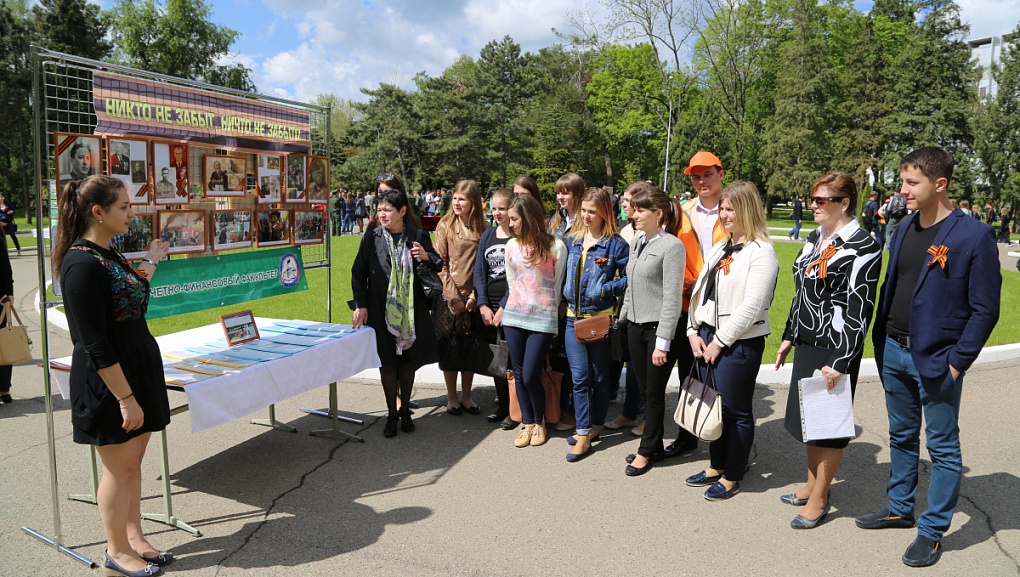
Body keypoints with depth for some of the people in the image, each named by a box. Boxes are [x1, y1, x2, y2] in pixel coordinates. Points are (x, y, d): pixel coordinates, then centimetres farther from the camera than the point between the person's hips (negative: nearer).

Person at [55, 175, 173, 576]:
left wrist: (150, 262, 20)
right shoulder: (82, 264, -21)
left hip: (138, 369, 9)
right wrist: (125, 398, -21)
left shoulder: (108, 254, 8)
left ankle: (134, 536, 31)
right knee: (119, 467, 5)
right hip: (109, 381, -9)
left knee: (133, 461, 17)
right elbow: (96, 346, -22)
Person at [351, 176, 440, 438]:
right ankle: (392, 414, 18)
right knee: (387, 363, 4)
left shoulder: (417, 237, 0)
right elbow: (358, 273, 2)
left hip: (411, 309, 1)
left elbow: (438, 265, 10)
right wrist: (361, 305, -5)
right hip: (381, 310, -1)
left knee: (408, 360, 10)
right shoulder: (373, 236, -3)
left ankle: (405, 411, 27)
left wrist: (426, 257, -12)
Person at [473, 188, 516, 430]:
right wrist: (483, 305, -1)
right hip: (489, 307, 5)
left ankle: (515, 410, 8)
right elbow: (479, 271, 9)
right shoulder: (487, 235, 11)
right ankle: (502, 405, 24)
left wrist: (504, 308, -13)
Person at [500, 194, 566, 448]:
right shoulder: (511, 246, 7)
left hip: (543, 319, -4)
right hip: (514, 317, 4)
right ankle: (527, 424, 24)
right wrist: (506, 308, 15)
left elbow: (558, 285, 2)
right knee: (519, 375, 8)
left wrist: (548, 310, 8)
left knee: (530, 377, -6)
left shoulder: (555, 246, -6)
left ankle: (539, 422, 19)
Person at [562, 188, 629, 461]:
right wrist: (566, 296, 7)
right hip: (574, 317, 4)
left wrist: (606, 289, -18)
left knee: (600, 376, 10)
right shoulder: (572, 240, 8)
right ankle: (584, 432, 6)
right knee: (579, 377, 0)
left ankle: (594, 426, 25)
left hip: (601, 318, -4)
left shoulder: (616, 244, -7)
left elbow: (628, 279, -7)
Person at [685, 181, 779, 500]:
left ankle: (731, 477, 21)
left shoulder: (761, 252, -12)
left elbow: (752, 306, -18)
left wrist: (719, 341, -14)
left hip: (739, 343, -7)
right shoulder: (719, 248, 13)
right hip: (707, 337, 8)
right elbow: (699, 291, 14)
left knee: (736, 410, 5)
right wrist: (694, 332, 3)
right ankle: (716, 465, 33)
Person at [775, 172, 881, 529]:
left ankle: (819, 499, 19)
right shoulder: (815, 238, 9)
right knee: (808, 417, 17)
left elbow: (859, 311, -19)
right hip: (807, 344, 8)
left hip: (835, 350, -8)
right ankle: (812, 483, 34)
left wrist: (839, 362, -21)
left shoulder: (862, 248, -16)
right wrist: (789, 337, 19)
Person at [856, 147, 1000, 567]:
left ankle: (932, 533, 21)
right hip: (894, 350, 6)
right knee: (902, 436, 20)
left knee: (943, 447, 8)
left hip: (936, 359, -6)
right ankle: (900, 508, 36)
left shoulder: (974, 236, -13)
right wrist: (881, 338, 7)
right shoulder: (905, 228, 6)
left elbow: (985, 309, -12)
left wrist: (957, 362, -14)